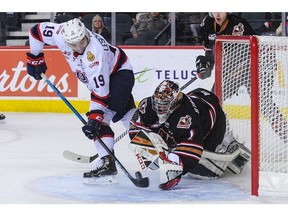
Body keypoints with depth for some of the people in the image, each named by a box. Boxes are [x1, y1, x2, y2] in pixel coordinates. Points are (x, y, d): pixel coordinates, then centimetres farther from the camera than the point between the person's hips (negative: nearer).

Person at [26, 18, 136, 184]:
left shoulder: (94, 54, -40)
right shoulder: (61, 33, -23)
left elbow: (100, 91, -37)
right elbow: (37, 30, -6)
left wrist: (94, 117, -38)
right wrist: (35, 59, -1)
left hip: (120, 72, -9)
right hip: (103, 76, 9)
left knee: (101, 117, -23)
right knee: (126, 111, 19)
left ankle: (107, 164, -28)